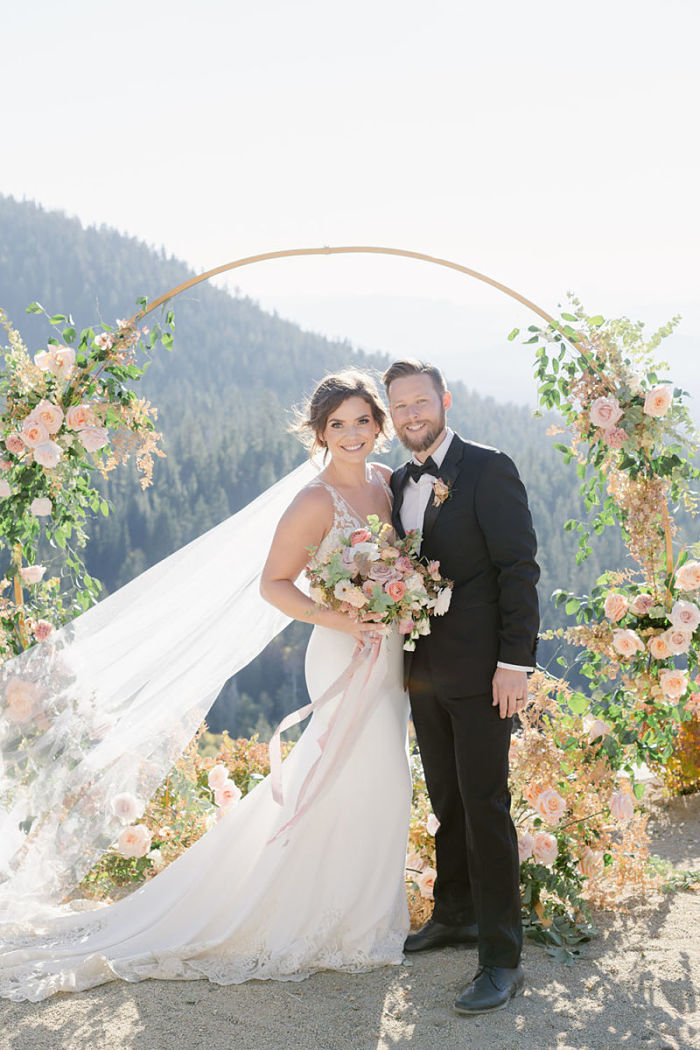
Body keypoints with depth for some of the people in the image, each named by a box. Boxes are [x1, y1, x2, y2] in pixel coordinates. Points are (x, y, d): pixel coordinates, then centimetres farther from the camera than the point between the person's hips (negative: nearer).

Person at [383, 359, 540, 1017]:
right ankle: (454, 917, 32)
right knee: (446, 802, 17)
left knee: (484, 807, -5)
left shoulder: (488, 470, -9)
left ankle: (501, 959, 2)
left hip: (481, 672, -7)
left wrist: (515, 660, -18)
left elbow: (519, 568, -13)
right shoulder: (398, 484, 12)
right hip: (424, 672, 7)